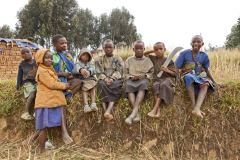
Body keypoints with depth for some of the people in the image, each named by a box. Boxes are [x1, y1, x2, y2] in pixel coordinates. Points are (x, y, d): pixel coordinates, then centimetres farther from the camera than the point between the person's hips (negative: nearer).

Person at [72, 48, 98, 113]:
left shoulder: (91, 63, 15)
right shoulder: (78, 63, 9)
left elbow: (93, 69, -8)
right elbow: (75, 69, -16)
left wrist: (89, 71, -35)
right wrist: (81, 70, -43)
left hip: (91, 79, 2)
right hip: (82, 81, -2)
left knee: (93, 87, -27)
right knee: (84, 88, -29)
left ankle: (93, 104, -38)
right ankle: (86, 105, -41)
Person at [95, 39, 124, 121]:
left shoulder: (118, 58, 14)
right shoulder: (99, 59, 15)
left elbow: (119, 71, 1)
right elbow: (99, 72, 4)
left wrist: (112, 78, -18)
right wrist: (105, 79, -17)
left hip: (115, 79, 0)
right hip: (104, 79, 0)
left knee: (116, 85, -35)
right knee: (102, 84, -35)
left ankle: (108, 111, -46)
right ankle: (106, 111, -43)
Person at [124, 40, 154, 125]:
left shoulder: (147, 60, 15)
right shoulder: (129, 60, 15)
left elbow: (151, 72, 12)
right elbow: (125, 73, 13)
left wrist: (145, 76, -8)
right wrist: (131, 77, -7)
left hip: (143, 79, -1)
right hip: (131, 79, 1)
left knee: (143, 84, -38)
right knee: (128, 85, -36)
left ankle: (133, 114, -47)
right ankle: (137, 113, -43)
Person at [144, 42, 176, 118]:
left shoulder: (169, 61, 2)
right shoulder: (154, 59, 14)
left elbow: (175, 74, 2)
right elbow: (144, 54, 27)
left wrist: (167, 70, -16)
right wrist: (152, 51, 15)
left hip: (168, 78, -3)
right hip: (157, 79, 3)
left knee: (163, 85, -37)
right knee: (155, 86, -32)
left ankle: (154, 109, -42)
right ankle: (158, 109, -44)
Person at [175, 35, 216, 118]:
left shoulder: (204, 55, 3)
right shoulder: (184, 53, -5)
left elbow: (206, 70, 12)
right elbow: (176, 68, -3)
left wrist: (214, 82, 6)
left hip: (199, 77, 3)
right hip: (187, 77, -3)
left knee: (206, 84, -30)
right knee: (189, 77, -39)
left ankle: (197, 108, -46)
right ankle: (194, 105, -39)